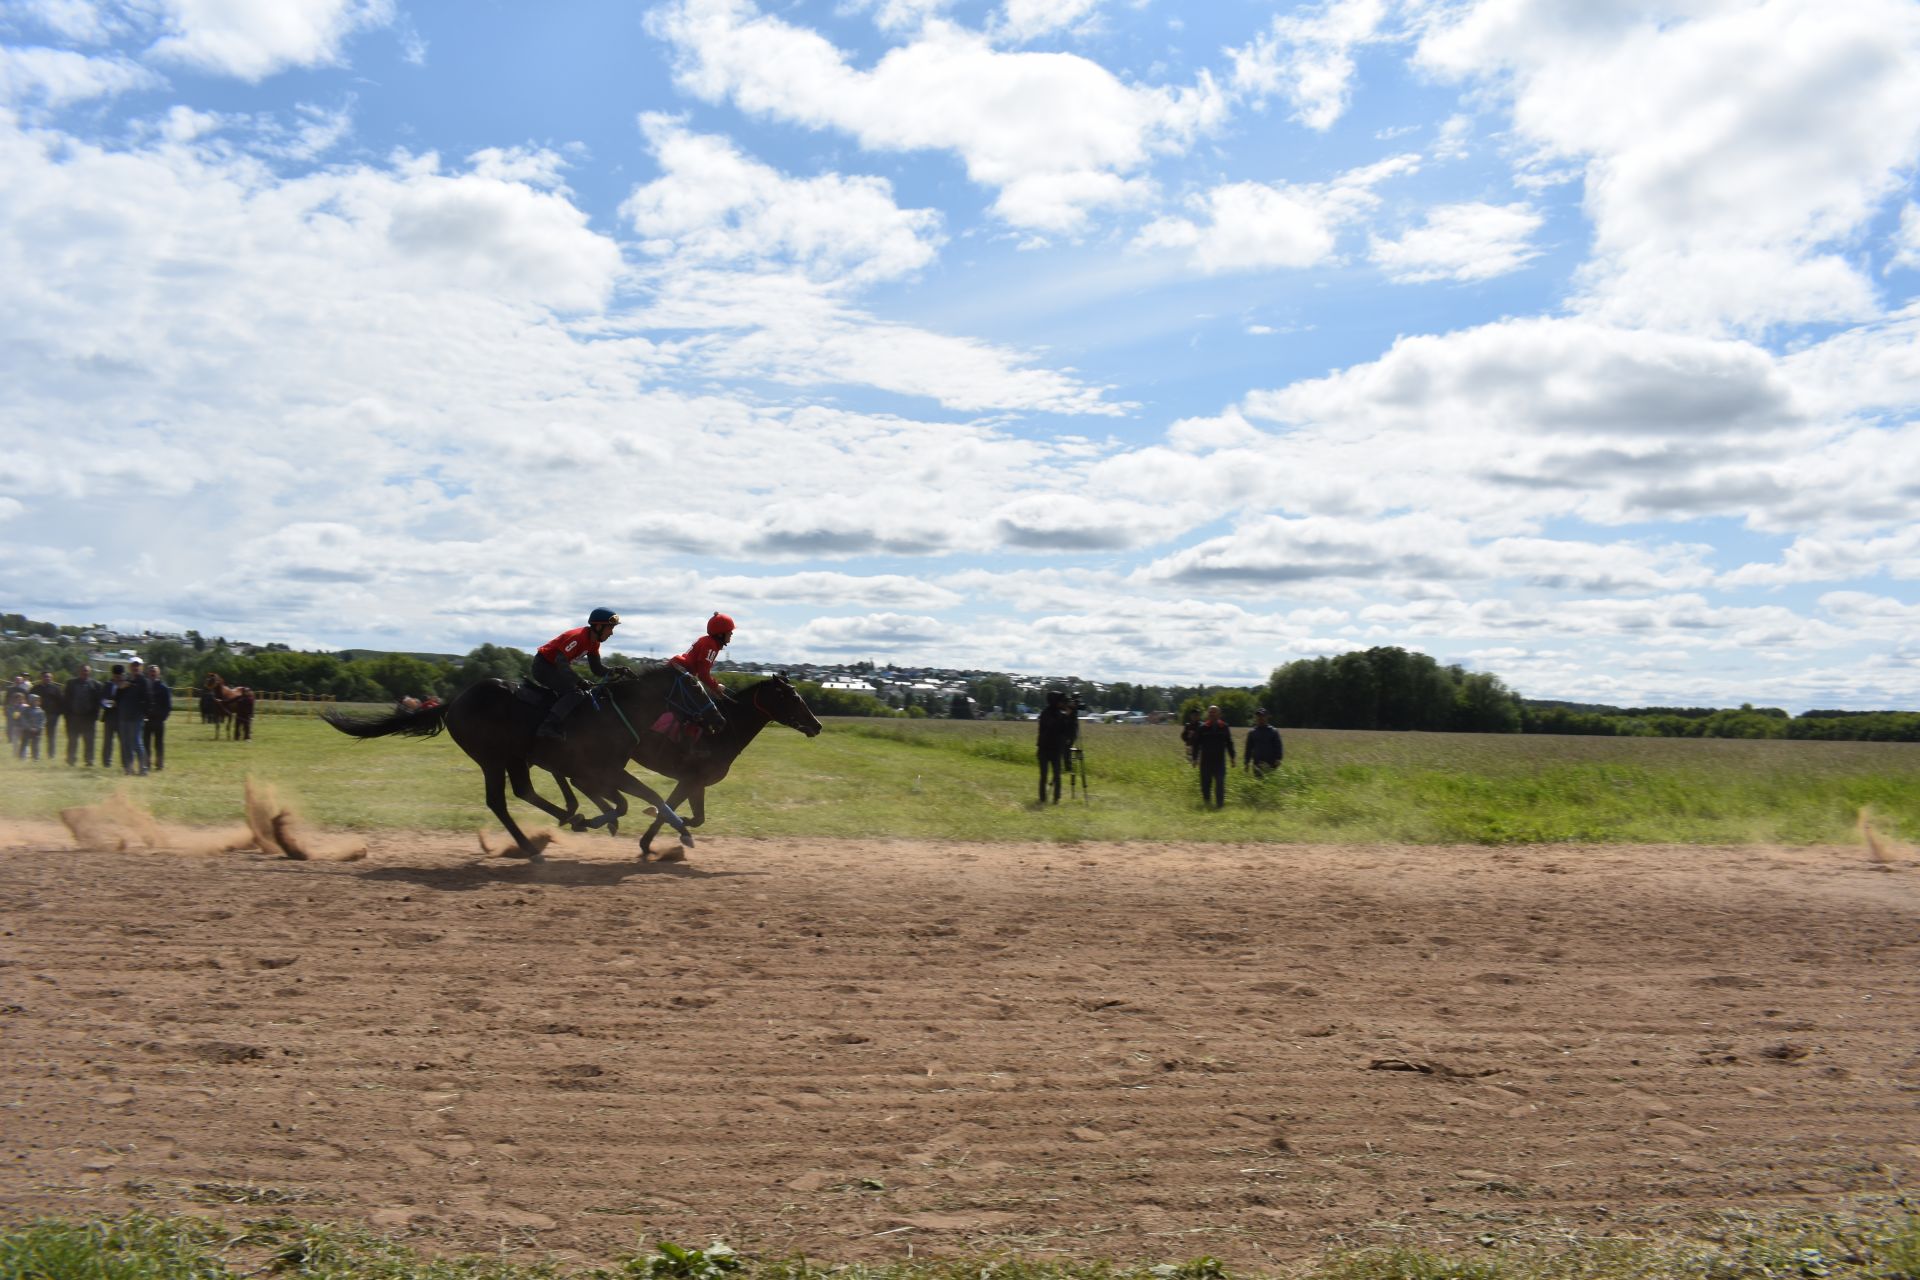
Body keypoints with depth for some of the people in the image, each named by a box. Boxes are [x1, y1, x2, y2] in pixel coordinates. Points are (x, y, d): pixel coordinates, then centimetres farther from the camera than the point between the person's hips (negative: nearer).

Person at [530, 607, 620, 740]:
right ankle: (548, 726, -33)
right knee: (576, 692, -25)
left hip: (553, 667, 10)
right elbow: (561, 662, -33)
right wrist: (581, 682, -39)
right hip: (543, 666, -10)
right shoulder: (578, 637, -26)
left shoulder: (593, 642, 3)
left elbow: (597, 668, 4)